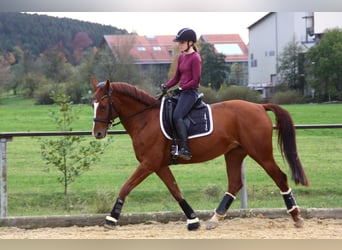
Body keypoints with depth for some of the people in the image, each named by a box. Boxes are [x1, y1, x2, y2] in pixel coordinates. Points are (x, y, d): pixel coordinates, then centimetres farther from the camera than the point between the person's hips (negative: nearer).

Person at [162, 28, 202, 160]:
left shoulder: (195, 58, -11)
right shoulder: (181, 57, 16)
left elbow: (195, 80, -14)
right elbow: (177, 77, 18)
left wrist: (181, 88, -17)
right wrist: (166, 86, 3)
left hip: (190, 92, -10)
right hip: (182, 92, 10)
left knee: (177, 116, -26)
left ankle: (185, 149, -29)